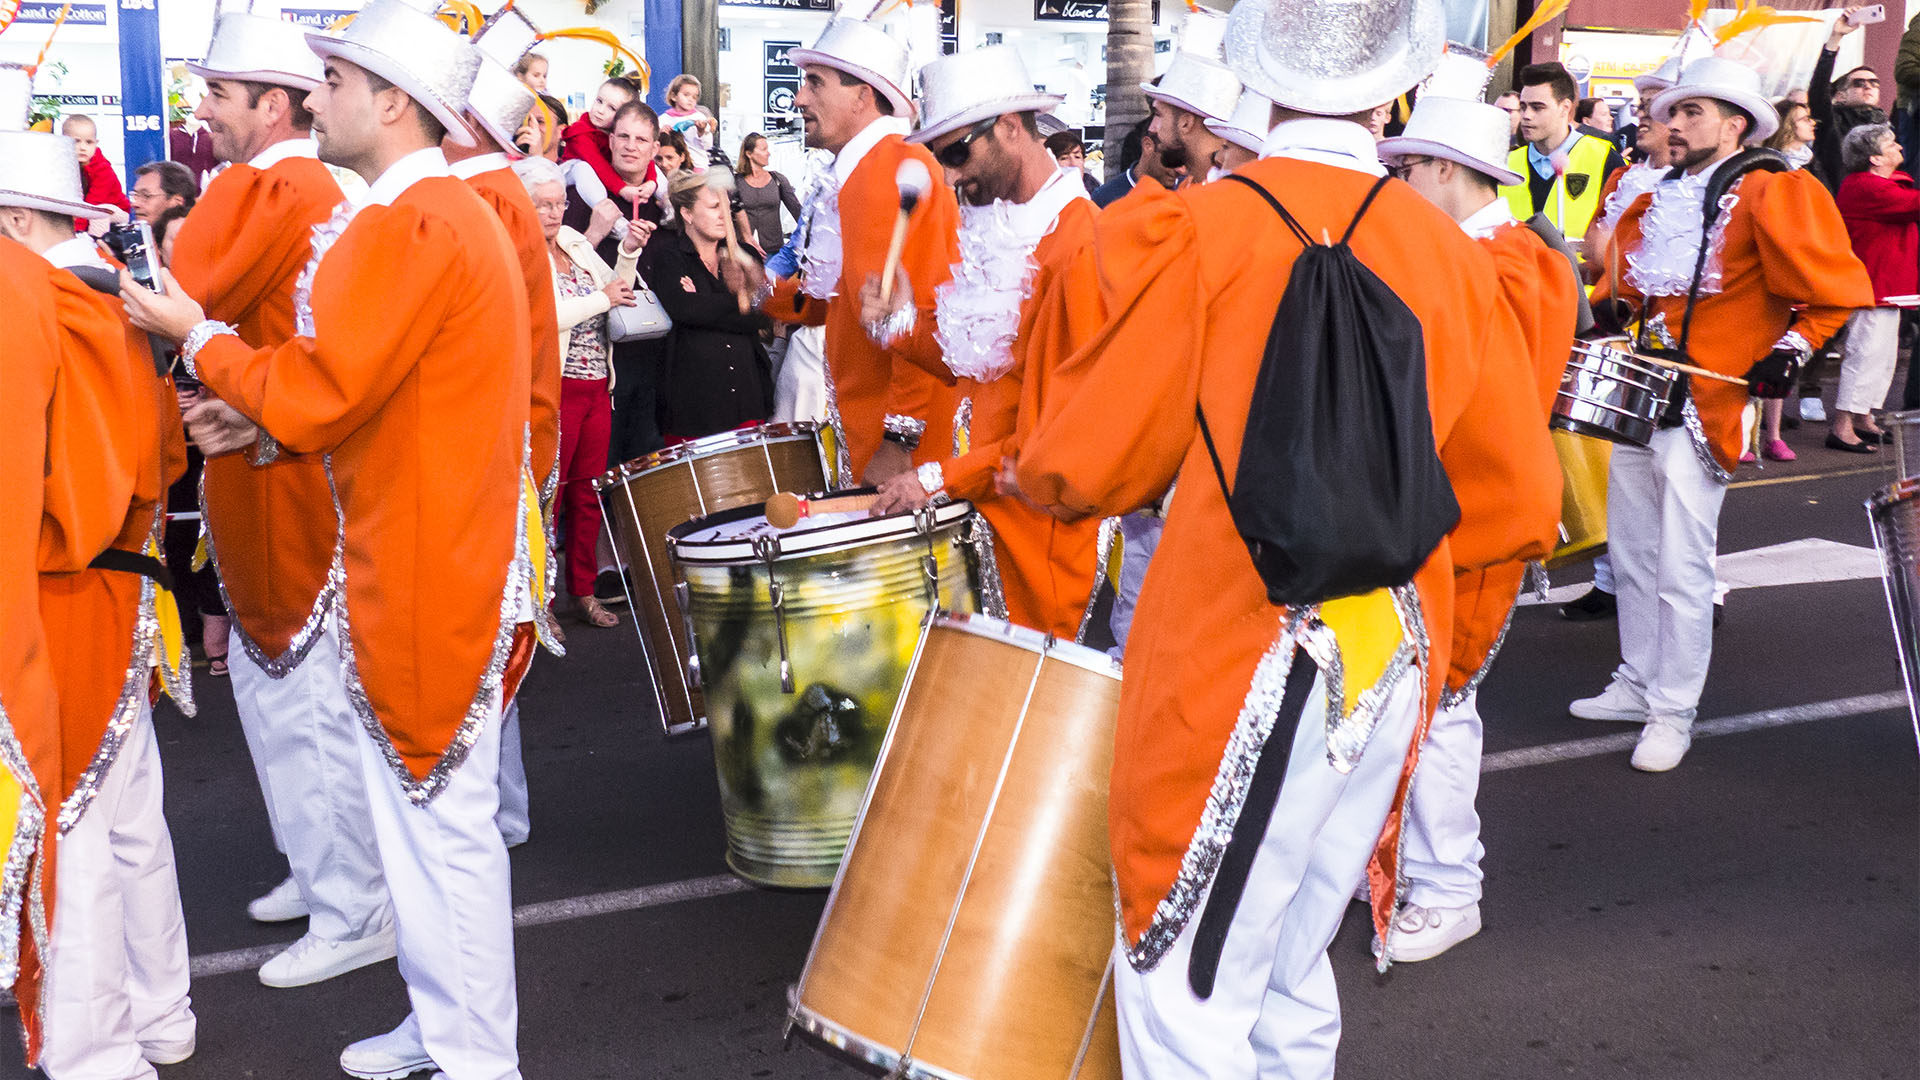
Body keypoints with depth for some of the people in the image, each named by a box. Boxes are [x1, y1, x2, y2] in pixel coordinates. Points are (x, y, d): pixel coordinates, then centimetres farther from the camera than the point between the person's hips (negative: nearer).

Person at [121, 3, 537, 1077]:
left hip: (430, 576, -10)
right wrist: (260, 421, 10)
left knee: (444, 821, 0)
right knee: (421, 811, 18)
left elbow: (318, 396, -21)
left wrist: (194, 333, -6)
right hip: (415, 559, 10)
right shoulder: (449, 212, 15)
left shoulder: (409, 228, -19)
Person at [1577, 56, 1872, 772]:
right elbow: (1627, 277, 25)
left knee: (1681, 571, -5)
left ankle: (1674, 713, 6)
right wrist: (1595, 309, 8)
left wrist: (1792, 348, -16)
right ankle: (1638, 684, 27)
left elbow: (1837, 290, -9)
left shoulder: (1770, 196, -8)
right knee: (1630, 555, 14)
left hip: (1702, 409, -7)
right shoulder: (1662, 201, 14)